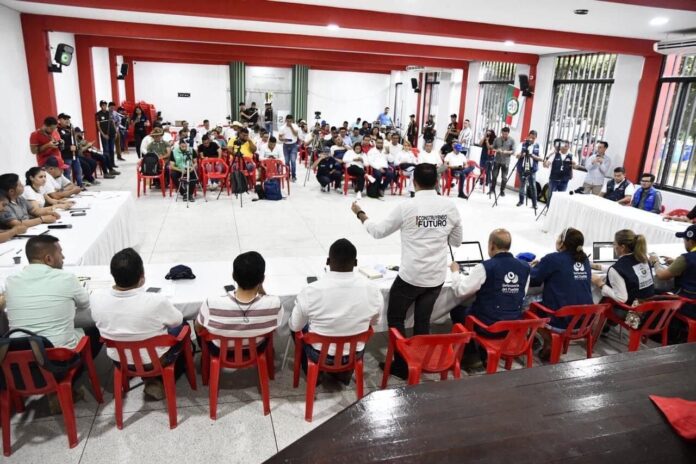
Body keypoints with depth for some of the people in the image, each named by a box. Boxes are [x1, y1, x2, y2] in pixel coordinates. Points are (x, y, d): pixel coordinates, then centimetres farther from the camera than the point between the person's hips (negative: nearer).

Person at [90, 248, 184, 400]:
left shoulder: (96, 298, -22)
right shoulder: (156, 301, -33)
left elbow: (100, 323, 1)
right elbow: (177, 321, -11)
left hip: (118, 360, 4)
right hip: (155, 360, -4)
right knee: (182, 326, 23)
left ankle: (150, 379, 30)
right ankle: (157, 381, 24)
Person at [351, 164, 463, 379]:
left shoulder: (406, 207, -13)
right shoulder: (450, 206, -2)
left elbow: (378, 231, -1)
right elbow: (457, 241, 9)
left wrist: (360, 214, 14)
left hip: (411, 276, -4)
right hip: (437, 276, 4)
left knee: (395, 318, 15)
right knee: (422, 321, 18)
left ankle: (402, 365, 20)